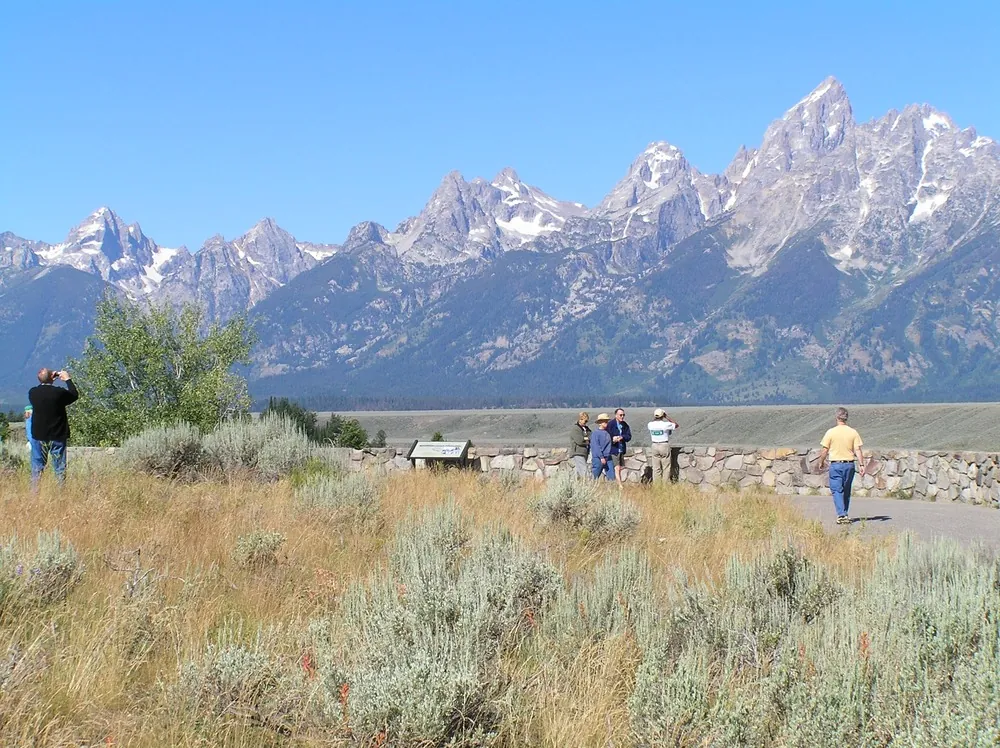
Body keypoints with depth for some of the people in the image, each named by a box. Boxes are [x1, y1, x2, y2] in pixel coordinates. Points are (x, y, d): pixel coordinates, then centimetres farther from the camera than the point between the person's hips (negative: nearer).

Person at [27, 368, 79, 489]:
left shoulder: (32, 393, -8)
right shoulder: (59, 392, -17)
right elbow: (74, 395, 1)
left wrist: (51, 379, 13)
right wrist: (67, 379, 11)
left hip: (38, 436, 2)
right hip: (57, 437, -2)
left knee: (37, 468, 10)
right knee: (59, 468, 6)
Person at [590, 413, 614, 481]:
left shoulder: (607, 433, 13)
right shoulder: (596, 433, -7)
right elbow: (596, 446, -14)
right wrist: (601, 457, -18)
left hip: (608, 458, 6)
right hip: (598, 458, -6)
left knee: (612, 477, -1)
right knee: (595, 477, 0)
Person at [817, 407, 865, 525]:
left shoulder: (831, 432, -5)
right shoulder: (853, 432, 0)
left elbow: (824, 450, -2)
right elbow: (858, 450, -3)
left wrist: (821, 462, 13)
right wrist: (861, 465, -1)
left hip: (835, 464, -3)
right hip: (849, 464, 3)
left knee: (837, 491, -2)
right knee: (846, 491, 15)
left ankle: (841, 515, -16)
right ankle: (845, 514, 22)